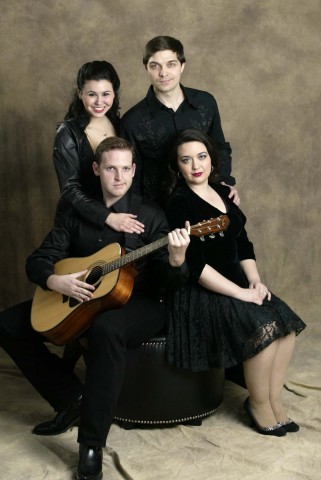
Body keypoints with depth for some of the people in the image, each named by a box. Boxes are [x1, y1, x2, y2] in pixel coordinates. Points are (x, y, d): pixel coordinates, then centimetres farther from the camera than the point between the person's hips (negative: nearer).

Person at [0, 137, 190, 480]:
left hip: (138, 304, -6)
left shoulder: (149, 214, -7)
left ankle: (92, 445, -29)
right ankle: (71, 400, 6)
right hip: (78, 300, 6)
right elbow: (37, 260, 4)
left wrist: (176, 259, -37)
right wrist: (55, 281, -19)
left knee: (107, 327, -41)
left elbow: (169, 282, -13)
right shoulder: (76, 212, 4)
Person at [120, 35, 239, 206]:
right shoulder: (133, 121, -8)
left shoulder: (206, 103, -1)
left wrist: (226, 181, 0)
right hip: (157, 209, -2)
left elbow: (220, 149, 14)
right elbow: (131, 178, 1)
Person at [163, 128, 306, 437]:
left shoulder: (222, 193, 11)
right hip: (199, 293, -7)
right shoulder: (178, 203, -12)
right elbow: (195, 266, -20)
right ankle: (259, 405, -2)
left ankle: (272, 399, 5)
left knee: (288, 324, -10)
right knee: (265, 328, -24)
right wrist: (241, 293, -20)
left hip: (235, 281, 8)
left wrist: (255, 281, -3)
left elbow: (242, 243, 14)